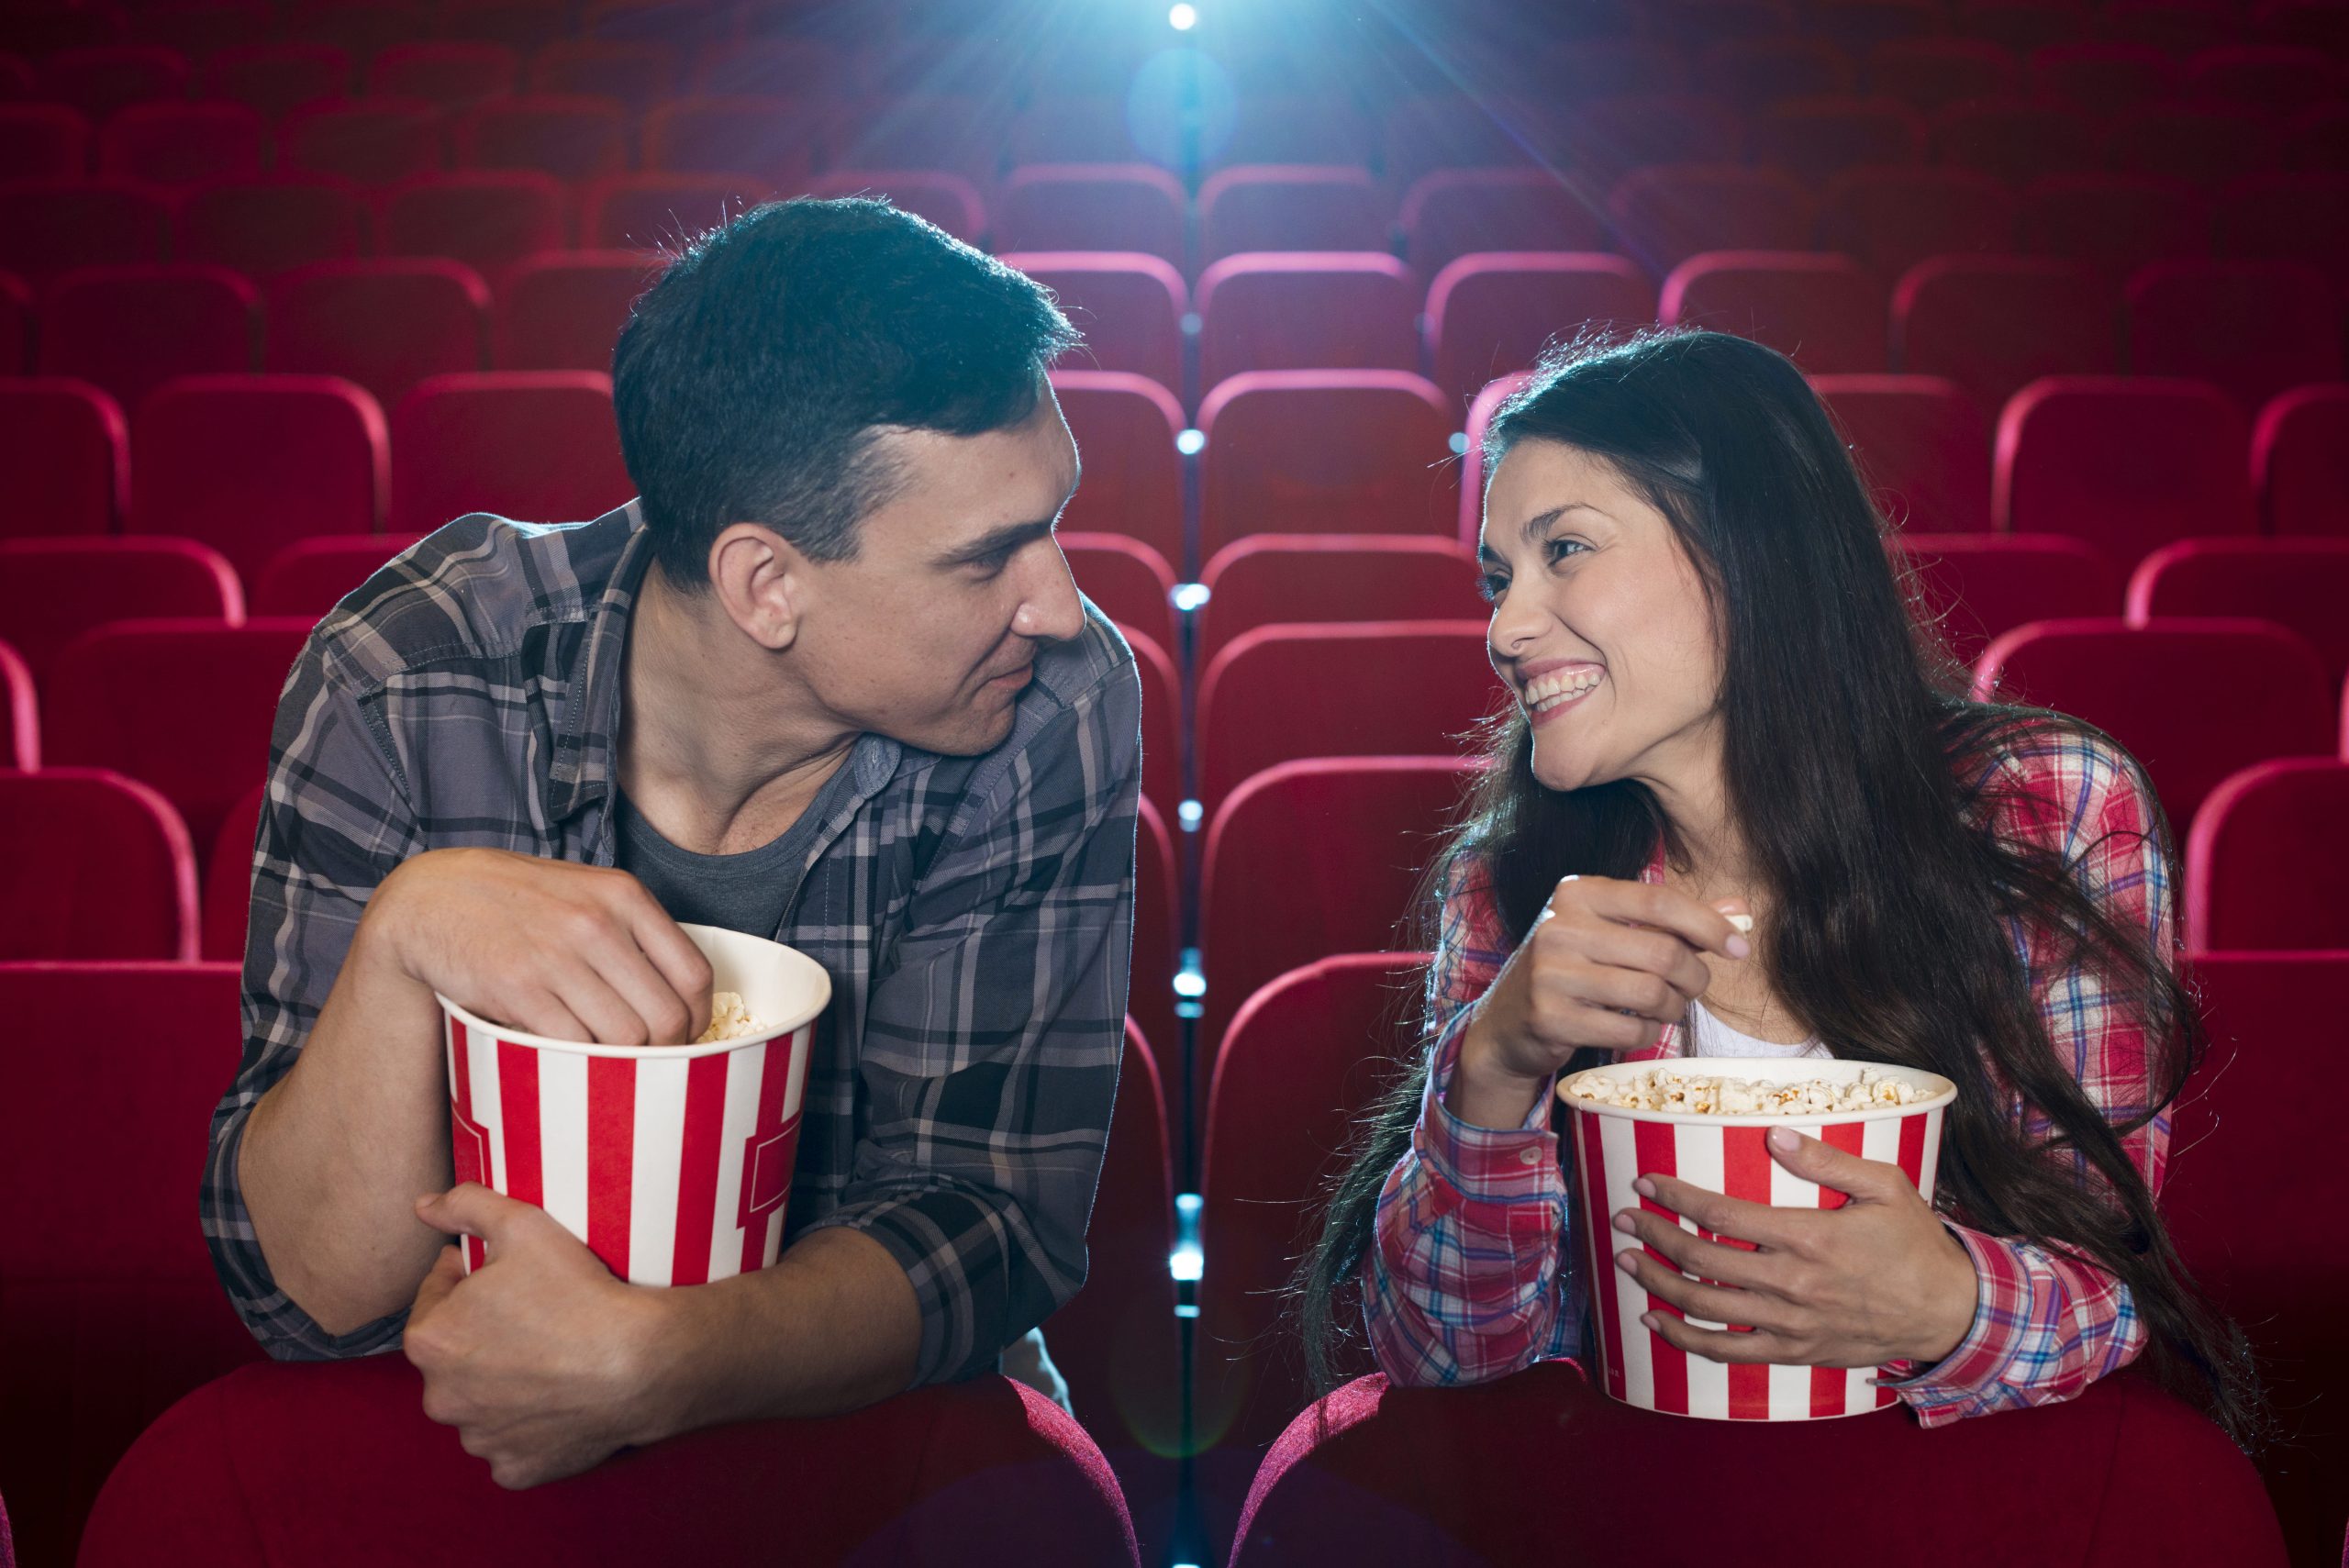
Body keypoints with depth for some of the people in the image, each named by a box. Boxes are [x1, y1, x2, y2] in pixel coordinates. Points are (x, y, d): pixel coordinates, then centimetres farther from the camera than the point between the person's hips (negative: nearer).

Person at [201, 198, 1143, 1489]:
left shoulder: (1055, 713, -15)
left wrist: (652, 1368, -32)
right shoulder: (402, 686, -16)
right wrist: (407, 932, -32)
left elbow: (992, 1212, -14)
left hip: (861, 1417, 1)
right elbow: (308, 1293, -15)